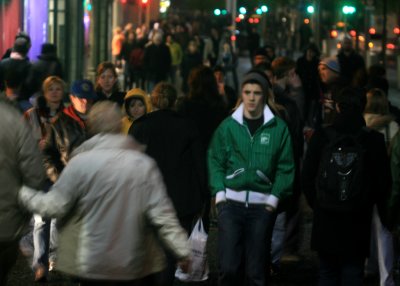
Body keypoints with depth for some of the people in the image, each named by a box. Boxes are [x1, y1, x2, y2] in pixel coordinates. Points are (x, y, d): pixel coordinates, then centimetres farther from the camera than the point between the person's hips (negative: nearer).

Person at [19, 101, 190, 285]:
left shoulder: (81, 162, -9)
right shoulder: (144, 164, -3)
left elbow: (54, 206, -4)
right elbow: (162, 215, -7)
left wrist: (23, 193, 13)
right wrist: (182, 250, 0)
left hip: (95, 266, -1)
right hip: (138, 265, 1)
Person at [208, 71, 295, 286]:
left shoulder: (278, 128, 1)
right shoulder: (228, 126, 4)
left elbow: (285, 167, 0)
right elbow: (215, 162, 4)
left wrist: (275, 197, -7)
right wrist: (219, 193, -5)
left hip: (262, 205, 0)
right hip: (231, 203, 0)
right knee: (227, 267, -5)